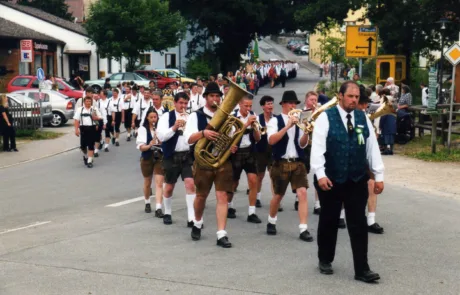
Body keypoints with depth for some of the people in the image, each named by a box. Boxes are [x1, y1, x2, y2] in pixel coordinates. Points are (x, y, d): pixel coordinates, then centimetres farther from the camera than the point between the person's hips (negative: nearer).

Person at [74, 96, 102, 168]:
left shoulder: (95, 109, 7)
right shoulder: (79, 110, 6)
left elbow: (100, 118, 9)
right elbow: (76, 120, 3)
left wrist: (95, 117, -12)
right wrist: (76, 129, -6)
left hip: (92, 128, 0)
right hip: (83, 128, 0)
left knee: (91, 145, -2)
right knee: (83, 145, 3)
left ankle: (89, 161, 3)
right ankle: (85, 156, 33)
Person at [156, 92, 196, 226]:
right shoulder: (167, 116, -3)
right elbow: (161, 136, -15)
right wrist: (174, 127, -28)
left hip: (188, 155, 1)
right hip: (172, 156, -1)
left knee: (191, 184, -11)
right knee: (169, 186, 12)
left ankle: (191, 218, -10)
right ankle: (167, 213, 34)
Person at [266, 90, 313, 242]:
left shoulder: (298, 121, 9)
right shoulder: (275, 120, -3)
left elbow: (302, 144, 3)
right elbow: (271, 140, -20)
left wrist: (306, 132, -17)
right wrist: (288, 126, -26)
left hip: (297, 163, 3)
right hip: (281, 163, -3)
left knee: (302, 193, -11)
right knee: (278, 195, 9)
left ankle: (303, 229, -10)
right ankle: (271, 222, 35)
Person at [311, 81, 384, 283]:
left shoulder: (363, 118, 7)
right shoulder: (326, 117, -7)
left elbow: (372, 148, 9)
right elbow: (317, 147, -13)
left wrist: (378, 176, 6)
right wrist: (320, 174, -22)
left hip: (357, 181, 3)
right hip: (331, 180, -3)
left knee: (359, 224, 2)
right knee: (329, 222, 12)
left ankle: (362, 269, 5)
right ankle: (325, 260, 30)